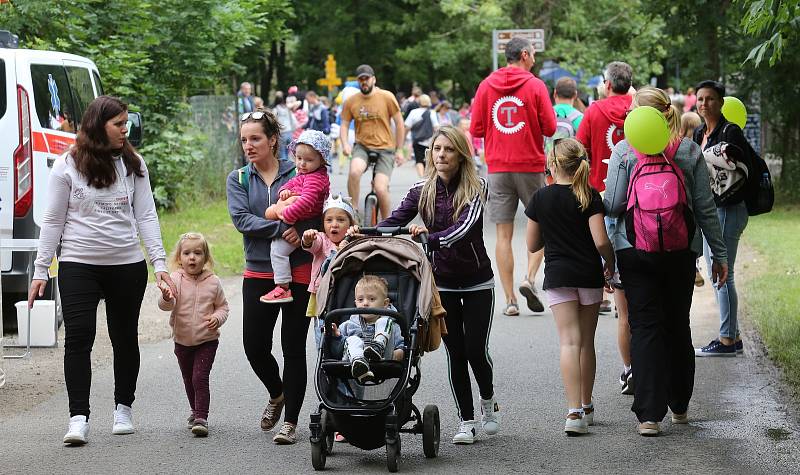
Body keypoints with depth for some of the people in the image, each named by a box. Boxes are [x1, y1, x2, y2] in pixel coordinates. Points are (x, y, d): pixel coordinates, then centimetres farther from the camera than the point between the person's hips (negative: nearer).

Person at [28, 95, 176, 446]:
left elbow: (146, 216, 4)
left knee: (125, 338, 11)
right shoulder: (67, 166, -3)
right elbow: (53, 221, 1)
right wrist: (40, 270, -1)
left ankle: (123, 410, 26)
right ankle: (79, 419, -10)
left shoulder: (133, 164, 4)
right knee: (78, 338, -10)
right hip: (78, 264, -2)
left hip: (127, 265, 2)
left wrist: (159, 262, -5)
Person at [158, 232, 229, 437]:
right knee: (188, 379, 16)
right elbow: (166, 305, -22)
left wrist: (217, 317, -13)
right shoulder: (175, 280, -9)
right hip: (182, 341, 2)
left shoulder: (212, 282, -6)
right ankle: (196, 410, 37)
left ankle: (201, 418, -11)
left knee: (200, 377, -14)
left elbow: (222, 305, 7)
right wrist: (166, 298, -45)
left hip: (207, 340, -2)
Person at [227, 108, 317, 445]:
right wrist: (280, 229, -20)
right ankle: (277, 394, 31)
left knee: (293, 348, 1)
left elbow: (318, 217, -2)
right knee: (254, 345, 1)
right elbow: (241, 219, -9)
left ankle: (290, 421, 9)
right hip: (259, 274, 2)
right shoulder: (238, 179, 6)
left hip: (299, 273, -2)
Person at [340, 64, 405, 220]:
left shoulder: (387, 97, -4)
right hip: (362, 146, 2)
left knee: (380, 189, -16)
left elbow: (399, 123, 1)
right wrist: (345, 144, -11)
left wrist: (399, 150, 0)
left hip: (385, 148, -1)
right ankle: (354, 211, -15)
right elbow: (344, 125, 8)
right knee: (354, 171, -32)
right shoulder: (351, 101, 2)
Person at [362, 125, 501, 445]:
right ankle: (466, 421, 11)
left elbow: (466, 226, -26)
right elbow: (394, 222, -10)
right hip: (441, 282, 2)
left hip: (476, 281, -2)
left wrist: (430, 237, -43)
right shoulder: (421, 191, -1)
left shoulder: (476, 188, -11)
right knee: (455, 352, 2)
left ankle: (488, 401, 25)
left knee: (476, 349, -4)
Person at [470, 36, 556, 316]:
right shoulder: (535, 85, -5)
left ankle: (509, 300, 1)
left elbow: (476, 129, 3)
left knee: (504, 234, 3)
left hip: (498, 167, 2)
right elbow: (549, 128, -6)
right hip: (531, 165, -2)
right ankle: (529, 278, -6)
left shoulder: (486, 85, 3)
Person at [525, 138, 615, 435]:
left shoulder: (541, 199, -2)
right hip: (589, 276, 1)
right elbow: (601, 242, -14)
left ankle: (574, 411, -19)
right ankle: (586, 407, 24)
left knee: (569, 341, -5)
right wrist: (610, 265, 4)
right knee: (586, 342, 13)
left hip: (558, 276, 0)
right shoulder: (589, 197, -6)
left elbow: (532, 245, 5)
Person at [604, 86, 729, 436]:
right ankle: (679, 407, 26)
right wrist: (719, 253, 8)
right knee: (678, 325, 15)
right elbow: (705, 207, 2)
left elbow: (613, 205, -8)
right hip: (681, 251, 2)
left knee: (645, 327, -1)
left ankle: (649, 414, -7)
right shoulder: (689, 151, 1)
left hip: (635, 250, -2)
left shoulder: (625, 150, -5)